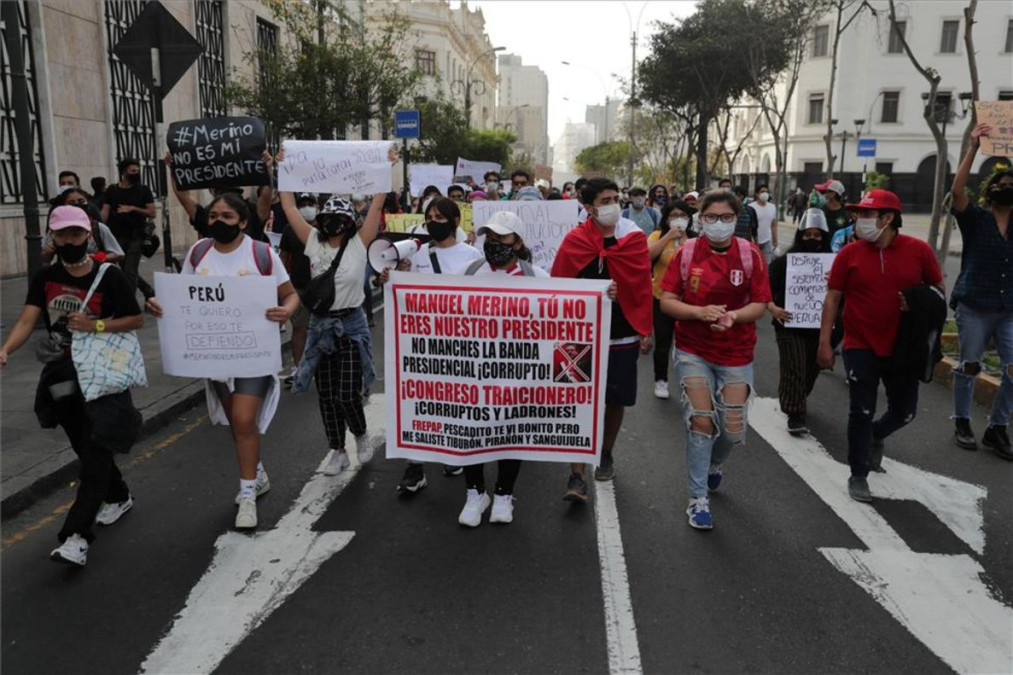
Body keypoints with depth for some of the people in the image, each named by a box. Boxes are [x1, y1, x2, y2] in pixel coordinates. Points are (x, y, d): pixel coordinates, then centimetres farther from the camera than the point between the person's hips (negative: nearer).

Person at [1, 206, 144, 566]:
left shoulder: (109, 276, -9)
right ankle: (118, 497, 40)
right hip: (63, 373, 5)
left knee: (95, 450, -10)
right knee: (84, 447, 16)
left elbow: (136, 319, -5)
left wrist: (96, 325, -20)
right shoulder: (45, 277, 3)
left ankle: (77, 536, -10)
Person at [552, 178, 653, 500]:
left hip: (623, 335, 2)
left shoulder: (634, 237, -1)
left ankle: (605, 455, 37)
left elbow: (643, 285, 1)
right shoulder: (574, 241, -4)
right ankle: (577, 477, 0)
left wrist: (645, 331, 0)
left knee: (616, 401, 13)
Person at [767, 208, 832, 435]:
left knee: (811, 369, 16)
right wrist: (773, 308, -23)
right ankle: (795, 415, 4)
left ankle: (796, 402, 40)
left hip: (818, 326, 3)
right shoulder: (785, 261, -7)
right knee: (794, 369, -5)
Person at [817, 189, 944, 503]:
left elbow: (938, 289, 8)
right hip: (861, 347, -2)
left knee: (904, 411, 12)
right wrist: (824, 342, -8)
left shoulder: (919, 250, -4)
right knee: (861, 412, 2)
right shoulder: (849, 253, -6)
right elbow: (832, 298, -4)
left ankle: (875, 435, 45)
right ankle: (858, 476, 18)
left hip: (903, 347, 2)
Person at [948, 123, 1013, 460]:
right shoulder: (975, 218, -1)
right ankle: (962, 422, 21)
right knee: (969, 367, 5)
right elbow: (957, 190, -15)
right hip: (974, 308, -4)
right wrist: (973, 148, -19)